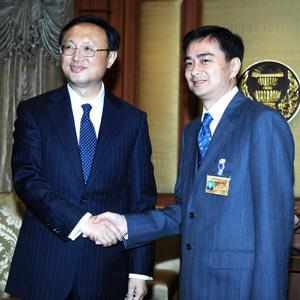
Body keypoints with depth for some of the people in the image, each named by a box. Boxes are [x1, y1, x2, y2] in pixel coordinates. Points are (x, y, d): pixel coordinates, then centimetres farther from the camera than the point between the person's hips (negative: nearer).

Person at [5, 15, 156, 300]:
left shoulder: (133, 119, 3)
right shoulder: (33, 111, 1)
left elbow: (142, 198, 3)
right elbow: (25, 177, -9)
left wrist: (140, 270, -2)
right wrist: (81, 221, -21)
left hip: (108, 267, 1)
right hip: (44, 266, 0)